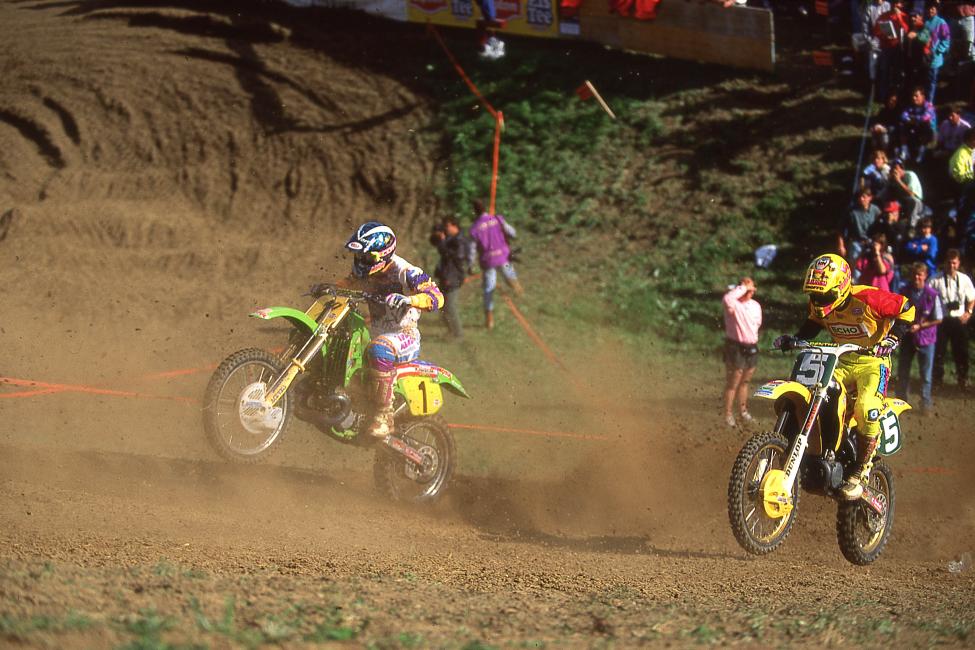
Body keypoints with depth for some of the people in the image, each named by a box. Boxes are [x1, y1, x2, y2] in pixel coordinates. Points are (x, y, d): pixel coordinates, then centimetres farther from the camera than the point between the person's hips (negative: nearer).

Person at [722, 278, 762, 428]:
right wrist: (743, 288, -27)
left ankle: (743, 411, 28)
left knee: (744, 382, 17)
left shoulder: (755, 305, 9)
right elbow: (728, 299, -38)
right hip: (735, 347, -7)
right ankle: (728, 414, 1)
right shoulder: (734, 303, -13)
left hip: (751, 348, 7)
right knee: (733, 383, -4)